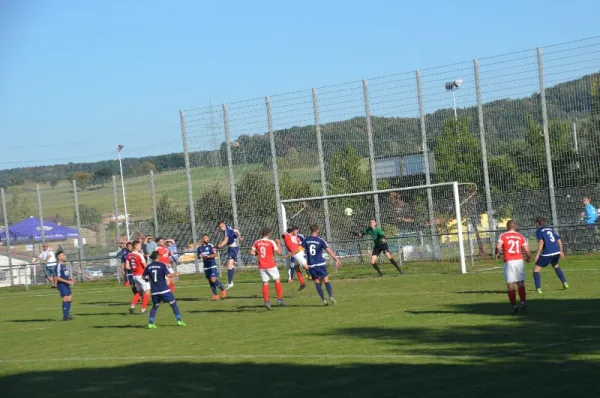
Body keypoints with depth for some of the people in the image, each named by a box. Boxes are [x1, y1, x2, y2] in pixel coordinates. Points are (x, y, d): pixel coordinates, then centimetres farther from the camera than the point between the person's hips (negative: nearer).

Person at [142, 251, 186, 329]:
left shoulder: (148, 267, 4)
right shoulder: (162, 265, -7)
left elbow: (144, 277, 12)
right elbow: (168, 275, -14)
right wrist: (175, 274, 2)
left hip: (154, 291, 4)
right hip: (164, 289, -4)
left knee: (155, 306, 16)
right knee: (173, 304, 6)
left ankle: (150, 323, 6)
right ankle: (179, 320, 3)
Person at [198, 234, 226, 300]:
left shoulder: (210, 245, -5)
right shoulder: (200, 247, 8)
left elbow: (215, 254, -10)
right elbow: (198, 257, 17)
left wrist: (208, 256, -21)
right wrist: (200, 256, -7)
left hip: (212, 265, -5)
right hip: (206, 267, 5)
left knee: (213, 280, -14)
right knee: (210, 281, 5)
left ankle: (223, 290, 4)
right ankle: (215, 295, 11)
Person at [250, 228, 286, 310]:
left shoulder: (257, 243, 1)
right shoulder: (271, 242, -9)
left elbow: (251, 252, 1)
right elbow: (279, 252, -9)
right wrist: (278, 243, 5)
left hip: (262, 266, 3)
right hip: (271, 265, -3)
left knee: (265, 283, 7)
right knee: (277, 280, 12)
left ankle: (266, 301, -3)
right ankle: (280, 299, 9)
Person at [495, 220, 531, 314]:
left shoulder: (503, 236, 2)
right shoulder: (520, 236, 8)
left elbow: (498, 247, -13)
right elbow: (527, 250, 3)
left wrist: (497, 254, 7)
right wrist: (529, 257, 23)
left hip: (508, 262, -2)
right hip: (519, 261, 2)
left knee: (510, 285, 3)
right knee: (521, 283, 7)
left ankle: (514, 306, 0)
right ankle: (523, 302, -8)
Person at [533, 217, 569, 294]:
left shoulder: (538, 231, 1)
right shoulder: (551, 229, 20)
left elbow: (541, 242, -14)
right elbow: (559, 240, 16)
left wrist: (537, 255, -15)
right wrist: (561, 251, 24)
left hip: (547, 253, -6)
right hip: (556, 252, 6)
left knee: (536, 269, 3)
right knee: (556, 266, 34)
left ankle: (538, 289, -9)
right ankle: (565, 283, 31)